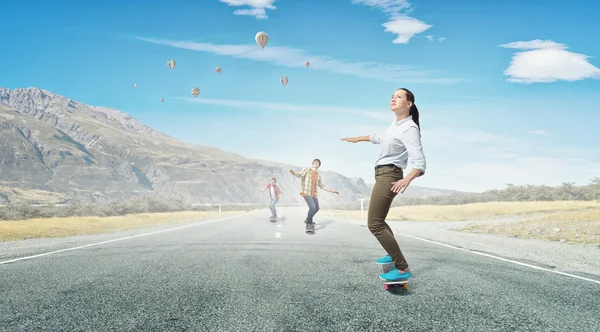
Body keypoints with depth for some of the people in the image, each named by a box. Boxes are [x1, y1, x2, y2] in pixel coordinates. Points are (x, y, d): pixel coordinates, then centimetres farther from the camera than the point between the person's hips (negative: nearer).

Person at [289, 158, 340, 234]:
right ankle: (309, 225, -9)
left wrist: (332, 191, 18)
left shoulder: (318, 175, 17)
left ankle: (308, 220, 39)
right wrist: (293, 173, -38)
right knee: (312, 207, -21)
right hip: (306, 192, -7)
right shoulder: (307, 170, 1)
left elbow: (322, 186, 20)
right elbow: (300, 175, -15)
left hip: (314, 194, 7)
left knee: (317, 208, 15)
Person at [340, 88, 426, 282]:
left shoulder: (410, 128, -17)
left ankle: (403, 269, -12)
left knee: (374, 224, -14)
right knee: (378, 221, 22)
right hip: (383, 175, 10)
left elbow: (419, 163, -26)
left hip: (389, 176, -9)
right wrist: (358, 139, 43)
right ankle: (393, 255, 40)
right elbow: (380, 138, 32)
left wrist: (407, 179, -45)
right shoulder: (396, 124, 10)